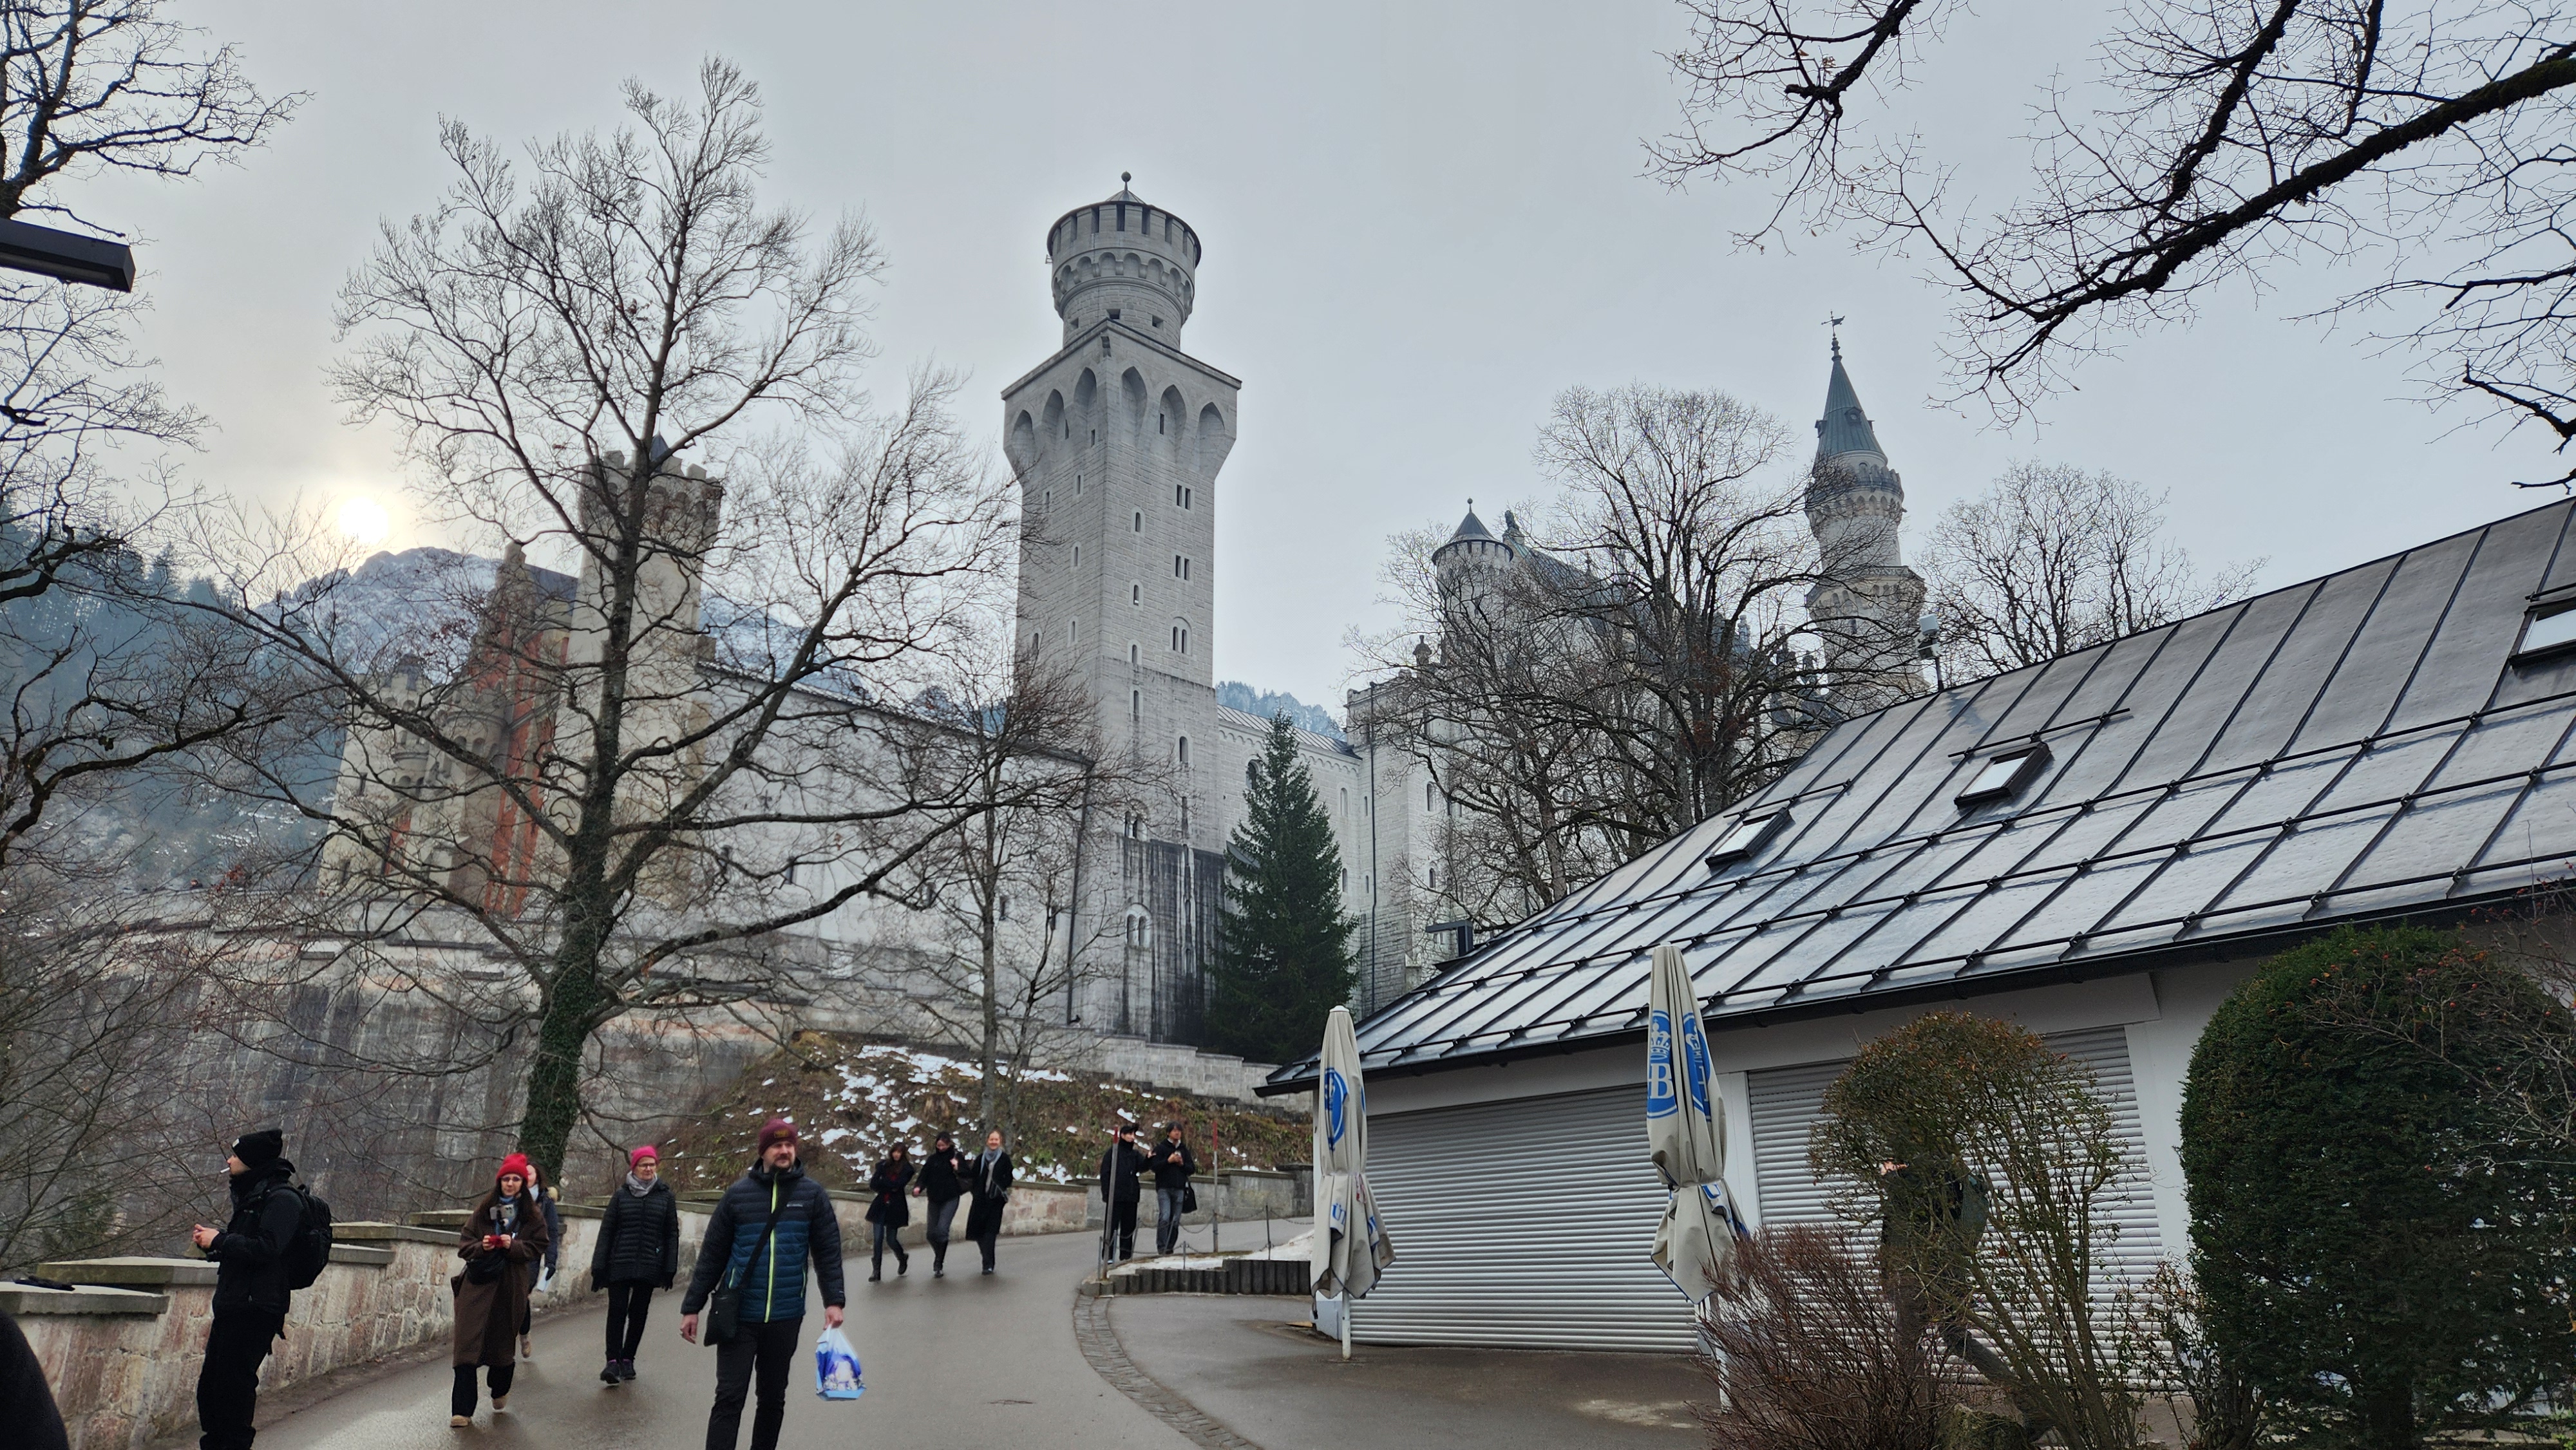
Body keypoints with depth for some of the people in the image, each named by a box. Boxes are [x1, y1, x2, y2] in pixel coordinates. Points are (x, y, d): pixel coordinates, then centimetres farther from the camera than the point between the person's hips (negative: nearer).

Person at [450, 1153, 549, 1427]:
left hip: (511, 1287, 0)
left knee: (503, 1341, 10)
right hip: (478, 1284, 1)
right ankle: (462, 1410, -4)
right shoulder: (483, 1210, 8)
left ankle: (500, 1391, 39)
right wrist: (480, 1246, -13)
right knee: (468, 1343, -7)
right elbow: (464, 1244, 7)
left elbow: (537, 1249, 1)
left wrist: (513, 1246, -16)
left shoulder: (533, 1216, 5)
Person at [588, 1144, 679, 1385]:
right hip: (619, 1265, -1)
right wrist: (598, 1266, -1)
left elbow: (672, 1234, 5)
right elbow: (606, 1231, 4)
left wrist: (670, 1268, -1)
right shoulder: (621, 1195, 4)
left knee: (639, 1314, 7)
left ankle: (627, 1359, 19)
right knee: (617, 1312, -5)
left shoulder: (665, 1196, 4)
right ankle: (614, 1361, -1)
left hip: (649, 1266, 1)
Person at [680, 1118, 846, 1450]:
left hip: (786, 1318, 1)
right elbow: (712, 1255, 3)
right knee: (729, 1398, -4)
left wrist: (833, 1300, -10)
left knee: (773, 1398, 13)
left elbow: (828, 1251, 0)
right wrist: (692, 1307, 3)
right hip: (738, 1315, -1)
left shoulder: (812, 1194, 0)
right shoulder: (738, 1193, -1)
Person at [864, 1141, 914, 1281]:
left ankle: (903, 1259, 31)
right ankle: (876, 1271, 0)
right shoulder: (883, 1165, 7)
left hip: (895, 1207, -2)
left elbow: (897, 1184, -15)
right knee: (878, 1239, -5)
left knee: (891, 1239, 2)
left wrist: (881, 1183, -8)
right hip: (880, 1206, 2)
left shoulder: (907, 1169, -1)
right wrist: (890, 1187, -12)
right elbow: (873, 1185, -1)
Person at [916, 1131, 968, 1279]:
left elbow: (967, 1175, 0)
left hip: (950, 1199, -4)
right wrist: (919, 1187, -16)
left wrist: (957, 1168, -19)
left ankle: (939, 1264, -8)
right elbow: (924, 1176, 3)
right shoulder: (932, 1159, 8)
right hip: (934, 1200, 4)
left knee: (942, 1230, -17)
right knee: (930, 1233, 7)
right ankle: (940, 1259, 31)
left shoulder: (957, 1157, 0)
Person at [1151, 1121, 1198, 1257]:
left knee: (1175, 1220, 3)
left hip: (1179, 1189, 4)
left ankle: (1170, 1248, 11)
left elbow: (1192, 1169, 15)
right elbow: (1155, 1167, -6)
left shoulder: (1184, 1149, 15)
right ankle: (1162, 1248, -11)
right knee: (1164, 1218, -15)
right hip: (1164, 1188, -4)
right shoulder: (1160, 1148, 2)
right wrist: (1168, 1161, -16)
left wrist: (1182, 1164, -4)